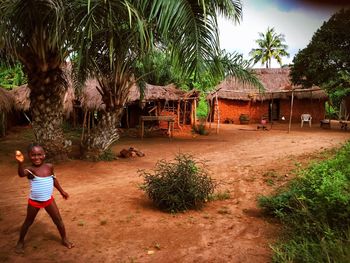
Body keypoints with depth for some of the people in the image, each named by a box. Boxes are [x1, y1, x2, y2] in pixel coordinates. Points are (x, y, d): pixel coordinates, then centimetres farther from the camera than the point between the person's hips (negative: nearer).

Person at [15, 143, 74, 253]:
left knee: (58, 220, 9)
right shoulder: (30, 170, -21)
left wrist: (61, 191, 17)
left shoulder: (49, 167, -8)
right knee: (28, 222, 18)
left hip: (49, 200, 3)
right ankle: (20, 241, 40)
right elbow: (21, 174, -45)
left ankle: (64, 239, 27)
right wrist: (20, 163, -65)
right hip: (34, 201, -3)